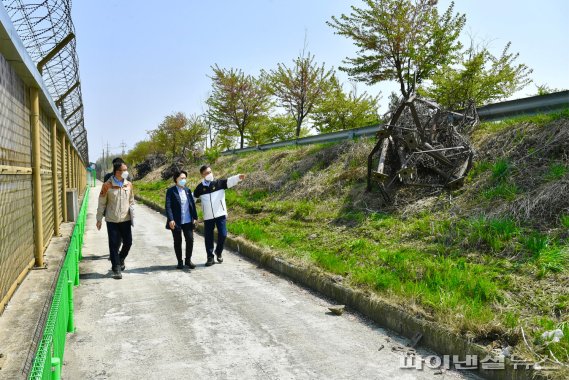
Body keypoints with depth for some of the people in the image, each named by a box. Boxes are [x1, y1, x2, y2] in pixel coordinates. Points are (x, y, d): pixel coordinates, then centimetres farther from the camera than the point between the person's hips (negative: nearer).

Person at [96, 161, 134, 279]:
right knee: (114, 245, 1)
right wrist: (99, 219, 0)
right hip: (112, 220, -3)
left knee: (128, 242, 6)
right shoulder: (107, 185, -10)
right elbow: (101, 203, -3)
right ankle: (116, 268, 12)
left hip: (125, 220, 3)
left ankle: (121, 259, 35)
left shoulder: (129, 184, 0)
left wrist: (132, 216, 5)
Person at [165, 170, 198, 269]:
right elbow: (168, 206, -11)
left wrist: (195, 217, 4)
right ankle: (180, 262, 20)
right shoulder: (171, 191, -5)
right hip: (176, 222, -4)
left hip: (188, 221, 4)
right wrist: (171, 219, -20)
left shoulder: (187, 190, 9)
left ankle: (188, 260, 19)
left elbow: (192, 204, 10)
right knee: (177, 242, 7)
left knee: (190, 240, 3)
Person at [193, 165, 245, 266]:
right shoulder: (200, 187, 4)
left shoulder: (219, 183, -2)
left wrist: (239, 177, -37)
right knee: (208, 237, 5)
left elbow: (230, 181, -18)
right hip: (208, 216, 1)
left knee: (222, 235, -2)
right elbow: (193, 198, 17)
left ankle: (218, 252, 25)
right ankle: (210, 257, 19)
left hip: (220, 214, -1)